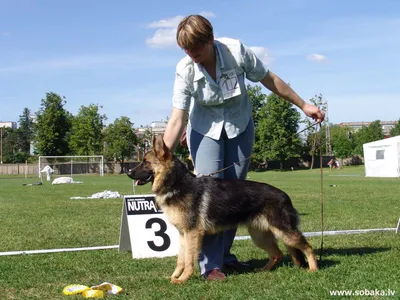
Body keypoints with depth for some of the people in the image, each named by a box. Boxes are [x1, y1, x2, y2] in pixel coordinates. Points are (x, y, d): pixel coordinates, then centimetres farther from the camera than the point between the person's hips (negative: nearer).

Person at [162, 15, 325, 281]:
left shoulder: (236, 51, -22)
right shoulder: (185, 70, -22)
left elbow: (269, 79, -8)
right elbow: (177, 120, -23)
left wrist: (303, 105, -3)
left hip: (240, 125, 2)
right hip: (205, 129, -1)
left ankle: (224, 254, 18)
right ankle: (210, 263, -7)